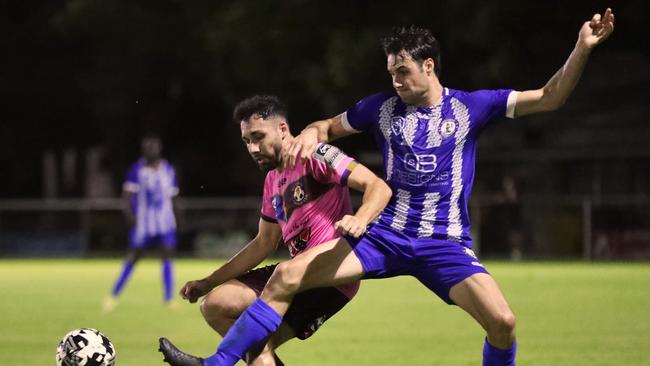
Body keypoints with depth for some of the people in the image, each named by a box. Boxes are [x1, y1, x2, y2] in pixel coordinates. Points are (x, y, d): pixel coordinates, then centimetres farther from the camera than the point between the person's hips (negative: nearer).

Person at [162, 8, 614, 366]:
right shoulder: (383, 107, 4)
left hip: (445, 243, -1)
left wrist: (582, 49, -13)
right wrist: (310, 135, -5)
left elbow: (549, 98, -2)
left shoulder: (471, 106, -2)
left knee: (502, 321, -23)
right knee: (287, 275, -13)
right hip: (385, 235, 2)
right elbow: (331, 126, 19)